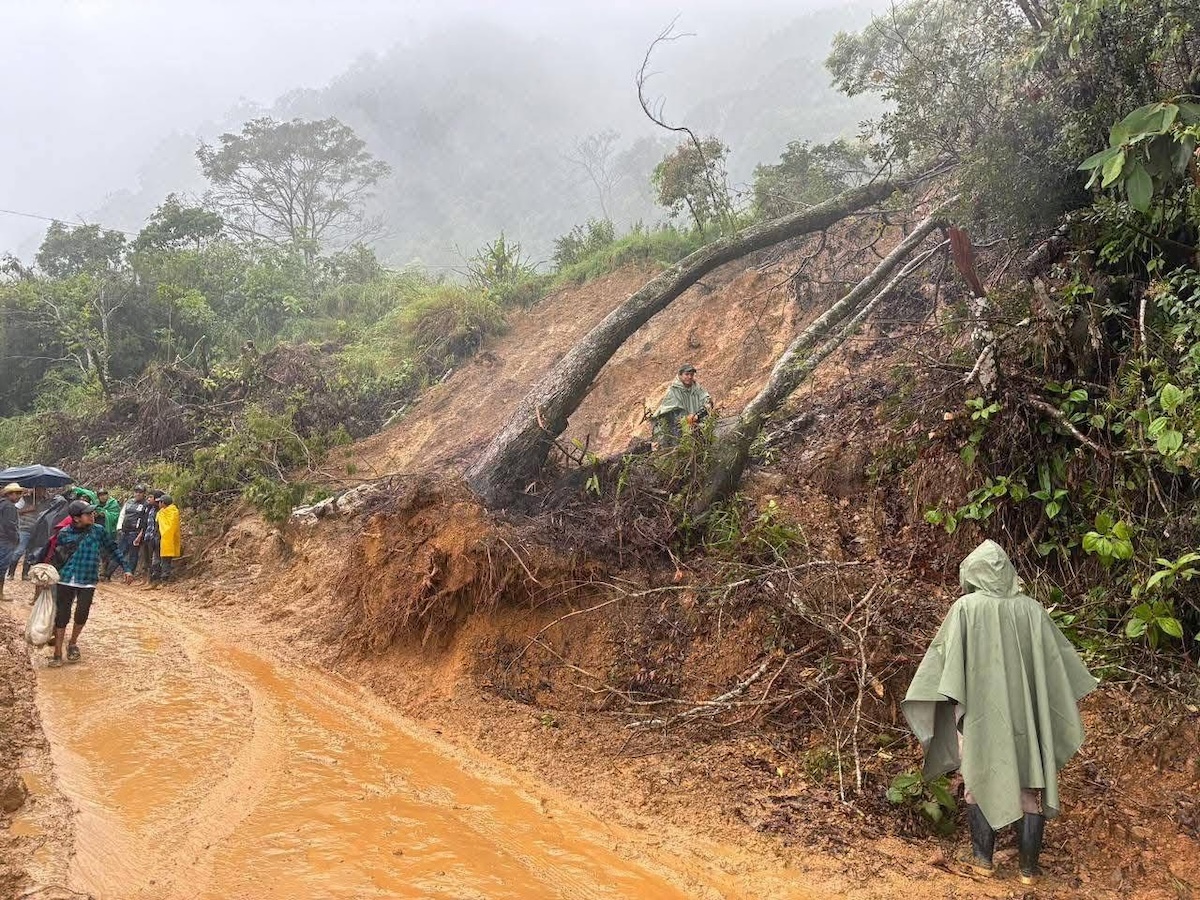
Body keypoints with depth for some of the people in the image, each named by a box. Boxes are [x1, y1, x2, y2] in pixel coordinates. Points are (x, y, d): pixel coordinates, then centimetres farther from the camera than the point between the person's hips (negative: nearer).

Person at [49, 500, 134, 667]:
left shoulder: (98, 531, -1)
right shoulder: (65, 533, -2)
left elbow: (113, 549, 8)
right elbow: (56, 558, 9)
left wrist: (126, 568, 5)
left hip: (88, 583, 0)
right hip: (66, 581, 0)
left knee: (81, 615, -3)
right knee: (62, 615, 2)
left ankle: (73, 644, 24)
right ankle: (57, 653, 12)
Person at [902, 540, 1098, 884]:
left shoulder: (966, 607, -8)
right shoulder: (1031, 609, 0)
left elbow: (945, 655, -11)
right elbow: (1059, 658, 8)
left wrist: (950, 702, -5)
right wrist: (1071, 696, 21)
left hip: (980, 713, -2)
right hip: (1025, 713, 2)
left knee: (980, 781, 13)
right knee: (1030, 785, 12)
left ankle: (983, 857, 16)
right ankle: (1029, 866, 16)